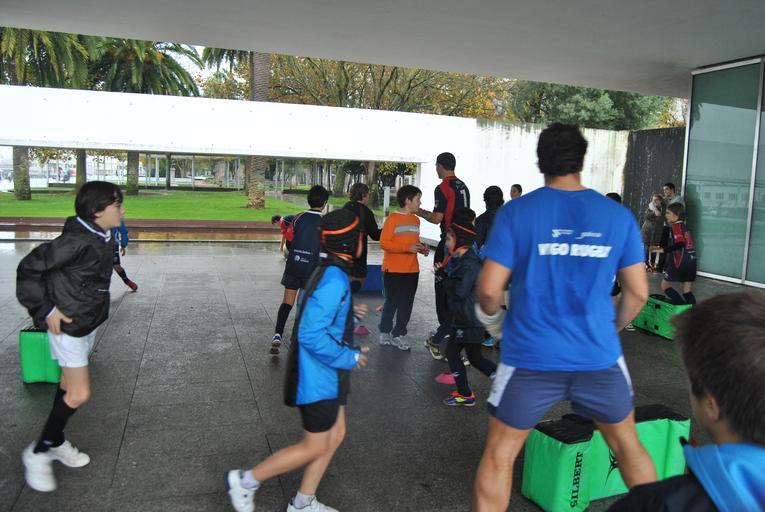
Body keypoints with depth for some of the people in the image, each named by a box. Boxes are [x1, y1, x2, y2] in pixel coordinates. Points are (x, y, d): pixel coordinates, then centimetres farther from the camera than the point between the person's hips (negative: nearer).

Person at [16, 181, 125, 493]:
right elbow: (29, 268, -21)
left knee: (69, 384, 21)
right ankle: (38, 453, 15)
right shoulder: (77, 241, -26)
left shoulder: (103, 238, 0)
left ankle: (56, 442, 40)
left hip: (90, 320, 9)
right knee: (79, 394, -6)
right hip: (68, 324, -9)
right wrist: (46, 309, -17)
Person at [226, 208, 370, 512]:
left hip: (326, 375, 10)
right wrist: (349, 358, -19)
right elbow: (310, 335, -30)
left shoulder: (329, 272, 4)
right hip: (318, 378, -10)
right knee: (314, 448, 6)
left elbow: (313, 311, 16)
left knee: (335, 435, 18)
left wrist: (347, 312, 11)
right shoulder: (334, 281, -27)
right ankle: (246, 481, 21)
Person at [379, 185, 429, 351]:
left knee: (406, 304, 9)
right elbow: (383, 243, -15)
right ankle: (385, 332, 20)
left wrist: (421, 248, 2)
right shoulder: (392, 219, -11)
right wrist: (407, 248, -22)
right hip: (393, 269, -6)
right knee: (391, 302, 4)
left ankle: (399, 334, 20)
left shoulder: (416, 220, 11)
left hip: (412, 270, 6)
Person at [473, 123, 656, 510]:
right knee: (627, 442, 26)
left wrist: (491, 319, 11)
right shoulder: (619, 216, 1)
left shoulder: (516, 212, -8)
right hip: (599, 355, 3)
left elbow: (490, 289, -10)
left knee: (500, 454, 13)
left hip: (530, 357, -2)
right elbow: (638, 293, 4)